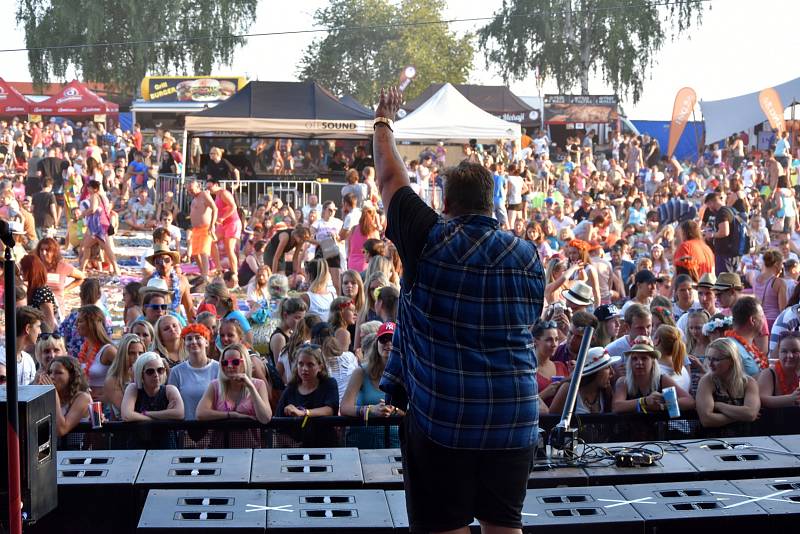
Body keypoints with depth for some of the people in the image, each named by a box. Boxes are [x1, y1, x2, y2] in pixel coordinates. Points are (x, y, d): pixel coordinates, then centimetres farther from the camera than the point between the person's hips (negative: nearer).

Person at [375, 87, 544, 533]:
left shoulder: (430, 240, -7)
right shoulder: (529, 255, 4)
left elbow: (390, 179, 6)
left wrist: (383, 122, 22)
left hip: (442, 413, -4)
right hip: (516, 413, 4)